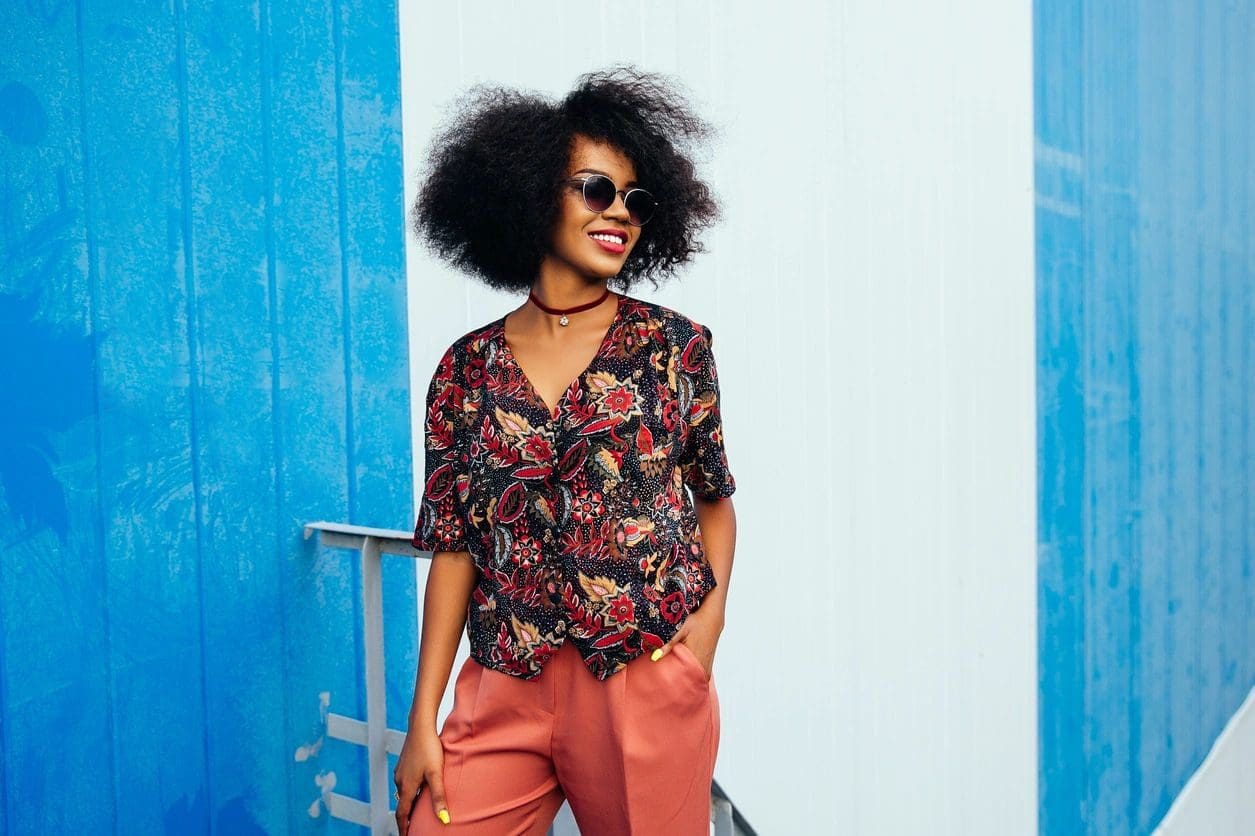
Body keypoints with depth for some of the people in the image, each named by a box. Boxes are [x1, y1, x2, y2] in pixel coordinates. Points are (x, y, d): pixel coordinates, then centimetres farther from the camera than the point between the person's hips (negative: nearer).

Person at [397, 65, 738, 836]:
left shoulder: (676, 345, 0)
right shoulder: (468, 367, 3)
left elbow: (715, 499, 10)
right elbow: (454, 544, 3)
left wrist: (711, 613, -7)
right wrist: (423, 719, 1)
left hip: (650, 683, -1)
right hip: (506, 693, 1)